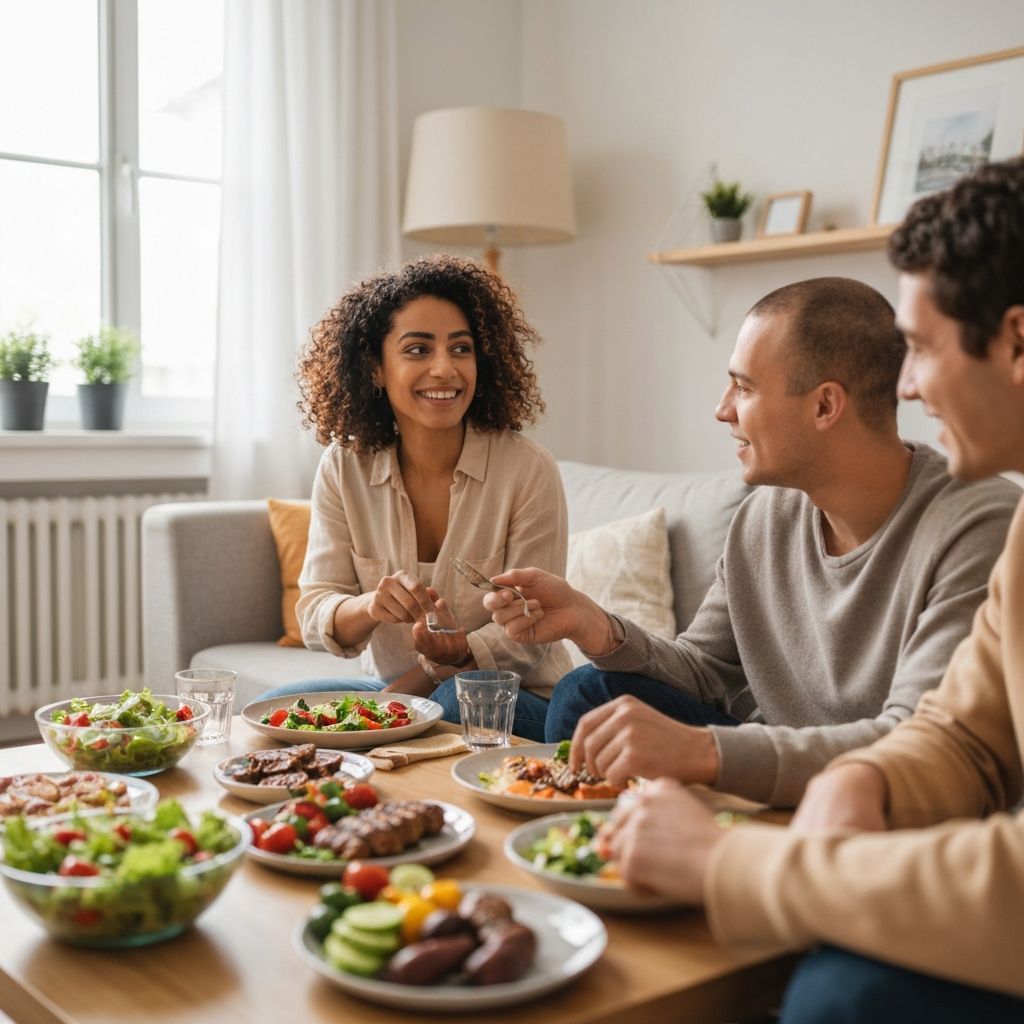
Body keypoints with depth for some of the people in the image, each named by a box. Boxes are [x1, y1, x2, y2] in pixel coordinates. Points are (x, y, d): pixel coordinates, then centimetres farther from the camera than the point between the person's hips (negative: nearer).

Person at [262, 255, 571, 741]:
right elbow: (315, 616, -7)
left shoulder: (529, 470, -14)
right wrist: (371, 606, -30)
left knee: (459, 700, -36)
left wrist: (458, 652, -30)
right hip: (392, 691, 4)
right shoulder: (343, 468, -4)